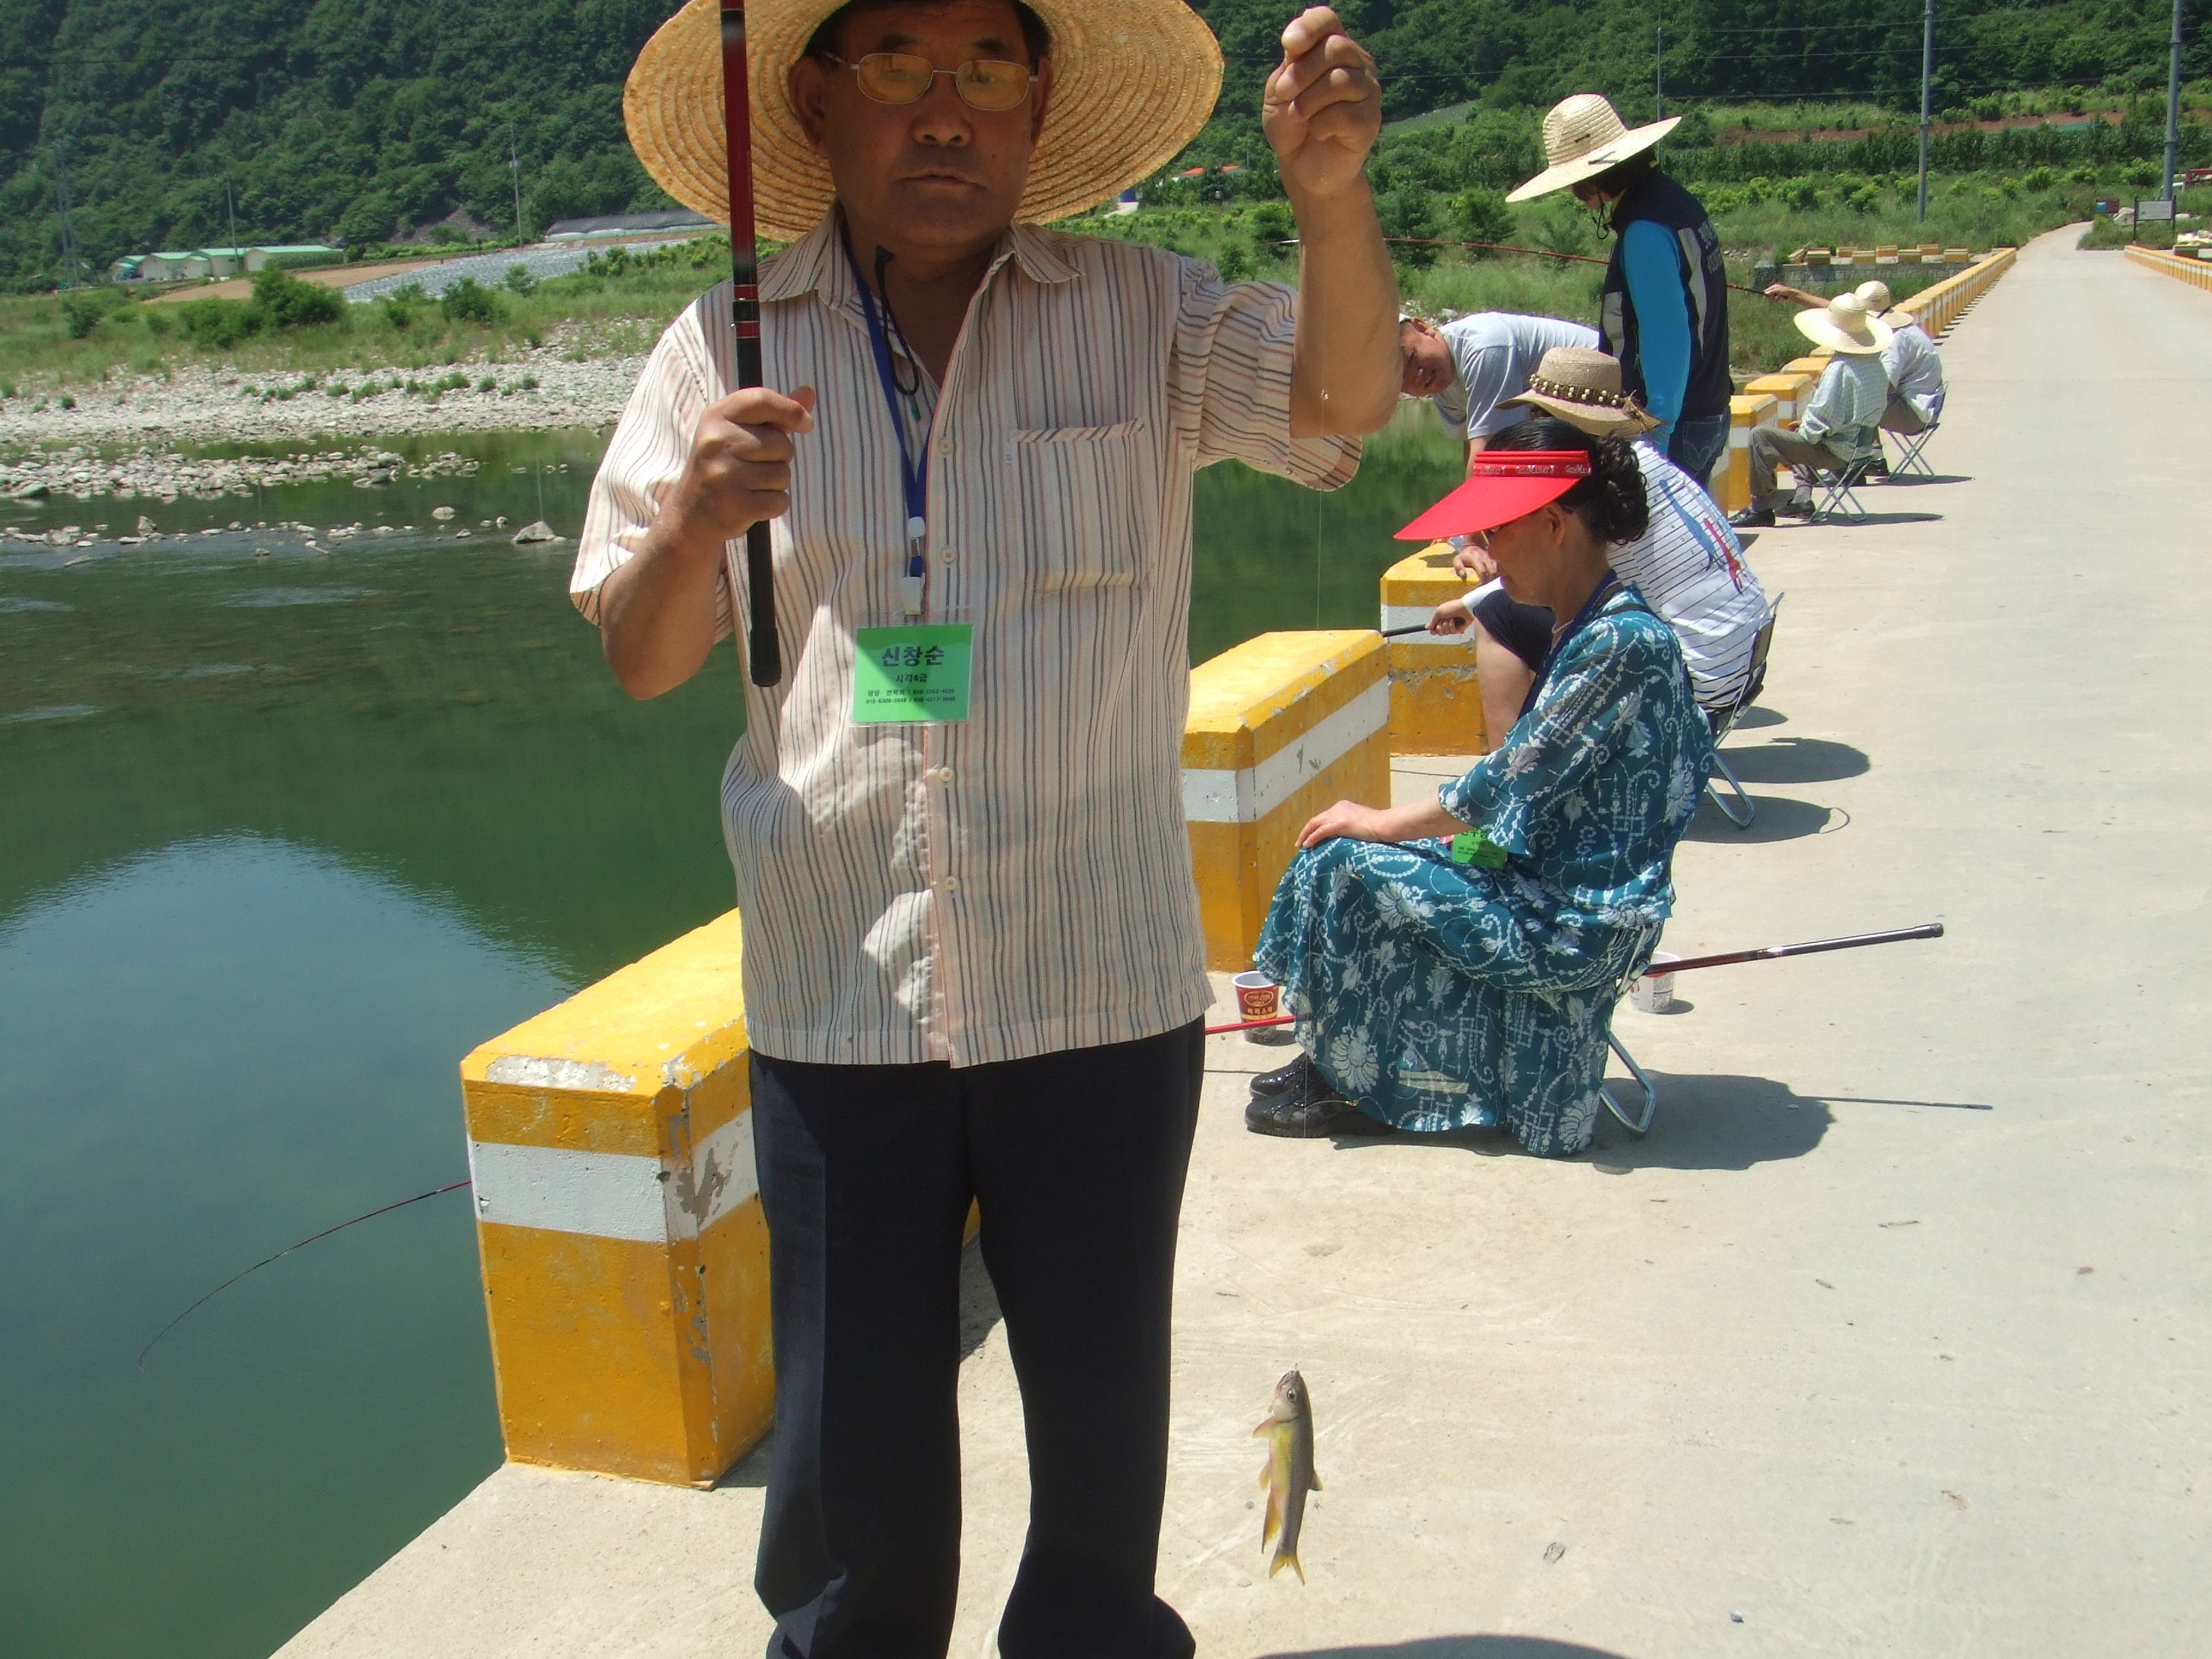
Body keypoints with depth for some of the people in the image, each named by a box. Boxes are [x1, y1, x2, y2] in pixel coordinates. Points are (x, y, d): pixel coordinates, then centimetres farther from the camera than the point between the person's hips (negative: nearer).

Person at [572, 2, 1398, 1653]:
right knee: (853, 1432, 12)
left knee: (1103, 1409, 16)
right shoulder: (731, 350, 3)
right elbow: (641, 661, 5)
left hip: (1101, 981, 0)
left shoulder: (1143, 312, 0)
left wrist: (1333, 194, -36)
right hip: (837, 999, 1)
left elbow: (1343, 396, -17)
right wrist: (696, 520, -17)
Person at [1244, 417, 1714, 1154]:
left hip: (1576, 921, -10)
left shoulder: (1621, 642, -21)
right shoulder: (1592, 630, 9)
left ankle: (1352, 1084, 4)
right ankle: (1337, 1064, 16)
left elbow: (1507, 786, -21)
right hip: (1554, 889, 10)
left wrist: (1379, 821, -9)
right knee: (1350, 847, 10)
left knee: (1343, 864, -12)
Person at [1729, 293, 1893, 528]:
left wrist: (1804, 431, -2)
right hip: (1866, 446, 9)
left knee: (1760, 436, -12)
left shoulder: (1839, 368, -23)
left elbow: (1822, 419, -24)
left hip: (1838, 452, -9)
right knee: (1800, 433, 36)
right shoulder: (1877, 365, 4)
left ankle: (1761, 508, -7)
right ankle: (1803, 496, 25)